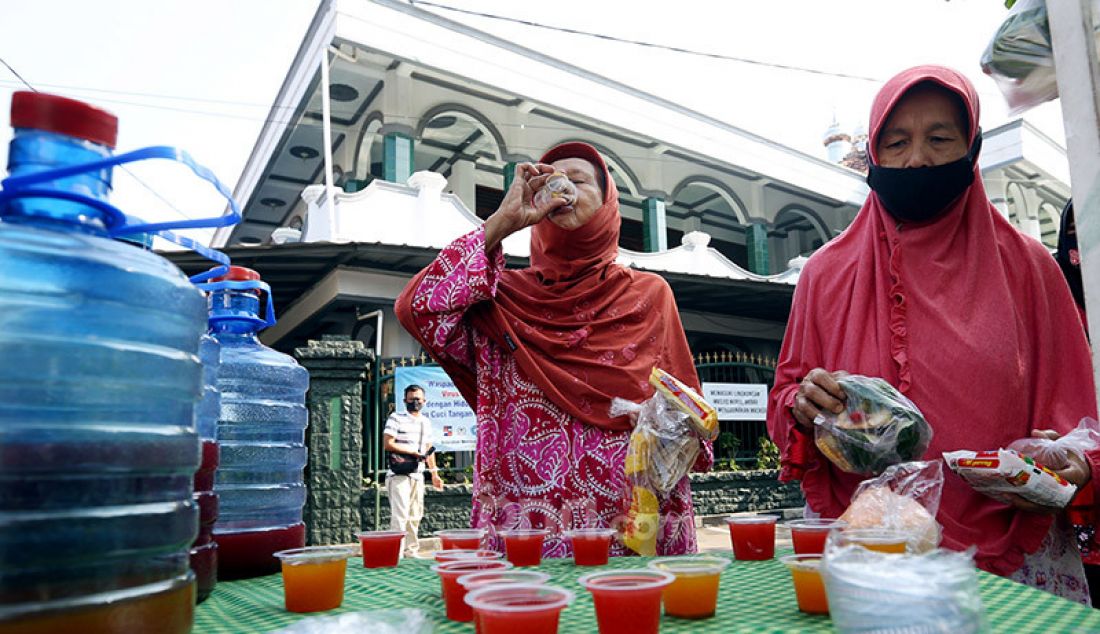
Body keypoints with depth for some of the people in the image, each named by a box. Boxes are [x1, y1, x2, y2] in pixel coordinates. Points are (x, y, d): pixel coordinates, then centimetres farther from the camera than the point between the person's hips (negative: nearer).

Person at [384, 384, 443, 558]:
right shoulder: (396, 418, -5)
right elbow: (387, 444, -14)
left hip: (418, 475, 6)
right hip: (399, 475, -6)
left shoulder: (426, 422, 15)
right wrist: (413, 451, -16)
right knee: (400, 515, -11)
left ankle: (411, 551, 20)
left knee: (415, 516, 10)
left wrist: (434, 474, 19)